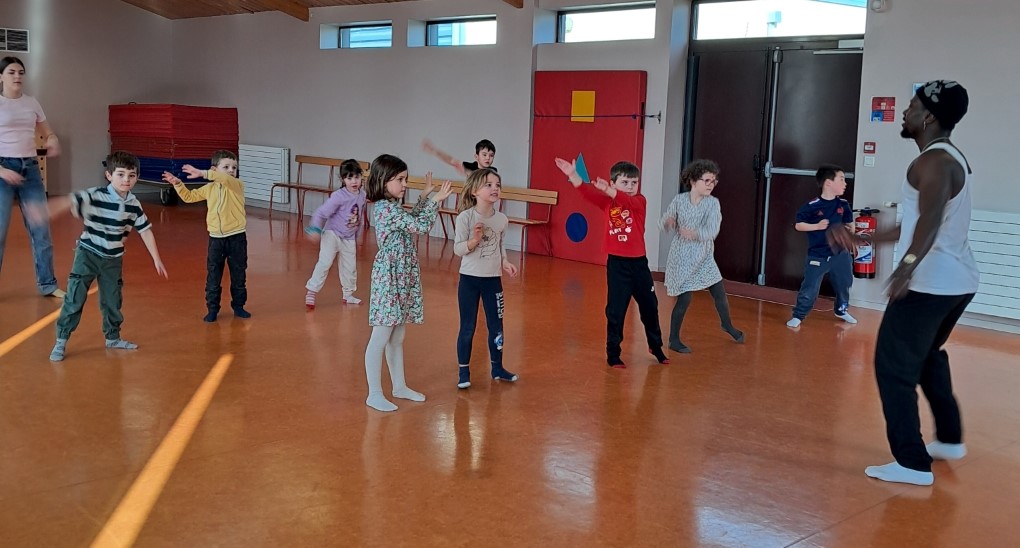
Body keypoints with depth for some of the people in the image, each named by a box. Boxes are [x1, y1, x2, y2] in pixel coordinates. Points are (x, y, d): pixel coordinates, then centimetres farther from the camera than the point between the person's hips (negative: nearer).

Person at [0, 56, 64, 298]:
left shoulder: (32, 103, 9)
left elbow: (47, 132, 19)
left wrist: (53, 142, -5)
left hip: (31, 168, 5)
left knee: (41, 228, 5)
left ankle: (47, 284, 14)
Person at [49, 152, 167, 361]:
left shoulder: (134, 204, -3)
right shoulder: (95, 196, -19)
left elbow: (145, 231, 5)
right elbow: (72, 202, -34)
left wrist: (156, 258, 7)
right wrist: (53, 210, -53)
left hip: (113, 259, 4)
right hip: (88, 255, -4)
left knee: (113, 301, 13)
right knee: (74, 299, -4)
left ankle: (113, 338, 31)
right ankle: (61, 341, 6)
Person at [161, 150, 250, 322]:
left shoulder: (237, 185, -7)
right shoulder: (209, 189, 6)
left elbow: (225, 179, -30)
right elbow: (189, 196, 20)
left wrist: (202, 173, -35)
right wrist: (178, 184, 6)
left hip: (237, 237, -3)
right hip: (216, 238, 3)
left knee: (239, 275, 9)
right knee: (213, 276, 5)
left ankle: (238, 306, 23)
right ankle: (212, 308, 15)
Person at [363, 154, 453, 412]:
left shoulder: (391, 207, 11)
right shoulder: (387, 209, -19)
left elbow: (412, 221, 27)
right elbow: (421, 226, -20)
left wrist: (425, 196, 22)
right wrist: (436, 200, -11)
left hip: (403, 277, 10)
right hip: (389, 278, -10)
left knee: (397, 338, 18)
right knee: (380, 338, -2)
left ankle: (399, 386, 29)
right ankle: (374, 394, 5)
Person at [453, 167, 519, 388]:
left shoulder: (502, 219, -1)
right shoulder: (465, 217, -14)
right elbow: (458, 249, -13)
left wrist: (505, 263, -7)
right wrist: (474, 240, -29)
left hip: (493, 280, 4)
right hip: (469, 279, -4)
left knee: (496, 325, 11)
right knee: (467, 327, 5)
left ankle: (497, 367, 28)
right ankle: (463, 371, 19)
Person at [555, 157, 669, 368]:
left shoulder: (640, 202, -5)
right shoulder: (607, 202, -1)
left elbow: (626, 200, -28)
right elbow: (587, 192, -18)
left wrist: (608, 190, -48)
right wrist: (572, 175, -36)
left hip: (639, 263, 1)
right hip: (617, 263, -1)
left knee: (650, 306, 15)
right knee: (615, 309, 2)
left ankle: (656, 346, 36)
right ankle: (613, 353, 15)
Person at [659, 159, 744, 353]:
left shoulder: (713, 203, -9)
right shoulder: (679, 200, -10)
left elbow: (713, 231, -20)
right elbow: (663, 222, -6)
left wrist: (695, 233, -39)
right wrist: (668, 223, -31)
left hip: (704, 258, 3)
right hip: (682, 258, -3)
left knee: (720, 294, 12)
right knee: (684, 299, -5)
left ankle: (728, 326, 41)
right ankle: (674, 340, 11)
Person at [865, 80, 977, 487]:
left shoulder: (932, 162, -16)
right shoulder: (950, 158, 17)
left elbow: (931, 218, -35)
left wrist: (909, 263, -50)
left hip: (929, 284, -10)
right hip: (957, 281, 11)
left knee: (894, 366, -5)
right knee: (927, 356, 28)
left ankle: (913, 463, -3)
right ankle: (950, 439, 38)